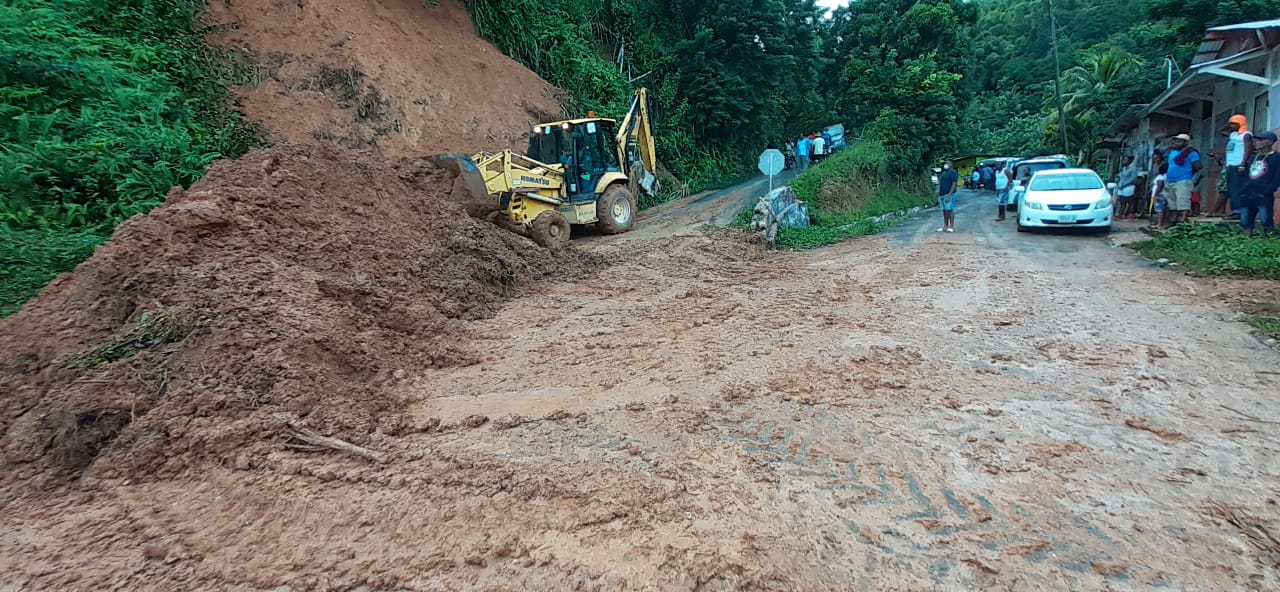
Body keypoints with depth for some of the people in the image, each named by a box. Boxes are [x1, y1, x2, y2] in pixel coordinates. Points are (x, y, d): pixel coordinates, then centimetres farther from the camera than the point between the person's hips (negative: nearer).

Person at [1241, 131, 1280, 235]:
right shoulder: (1254, 157, 21)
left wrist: (1267, 192, -17)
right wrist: (1244, 191, 11)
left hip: (1264, 196, -7)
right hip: (1247, 195, 7)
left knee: (1266, 222, -11)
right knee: (1245, 222, 6)